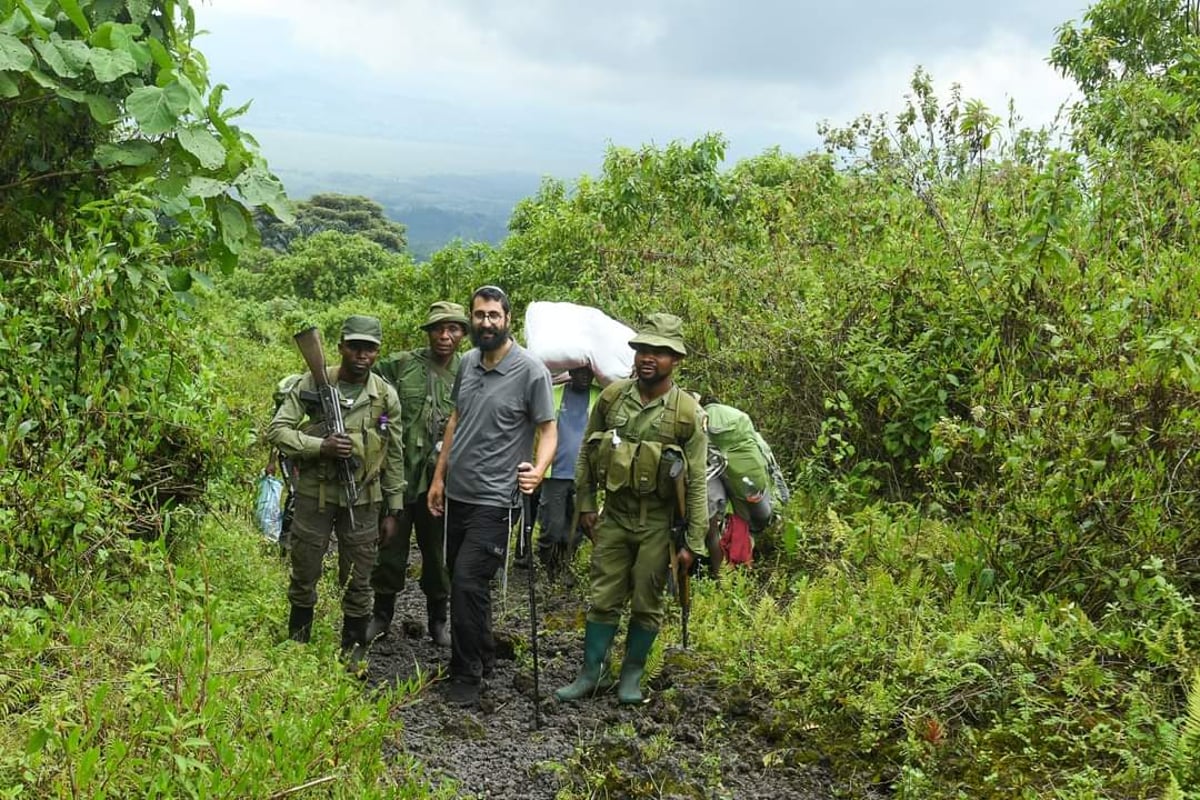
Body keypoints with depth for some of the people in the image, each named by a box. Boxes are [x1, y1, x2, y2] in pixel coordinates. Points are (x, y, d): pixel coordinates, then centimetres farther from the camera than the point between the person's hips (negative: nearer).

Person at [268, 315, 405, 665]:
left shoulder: (386, 396, -3)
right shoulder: (312, 383, -7)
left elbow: (394, 456, 4)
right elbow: (277, 430, -8)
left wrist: (393, 509, 4)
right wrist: (320, 446, -23)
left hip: (363, 499, 1)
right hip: (314, 494, 0)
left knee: (358, 580, 9)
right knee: (304, 573, 12)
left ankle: (353, 648, 26)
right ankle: (297, 638, 35)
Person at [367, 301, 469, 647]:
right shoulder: (400, 365, -2)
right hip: (400, 473, -1)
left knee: (439, 553, 11)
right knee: (391, 547, 9)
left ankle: (437, 620, 27)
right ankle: (382, 615, 26)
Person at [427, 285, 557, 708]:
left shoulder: (531, 371, -12)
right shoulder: (467, 363, 8)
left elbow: (548, 429, -8)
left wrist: (538, 469, -26)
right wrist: (439, 476, 16)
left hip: (493, 499, -7)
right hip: (456, 493, 7)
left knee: (469, 583, -11)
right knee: (460, 580, 15)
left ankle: (468, 675, 5)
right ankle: (483, 658, 32)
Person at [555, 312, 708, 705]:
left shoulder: (688, 413, -11)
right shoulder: (612, 396, -2)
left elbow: (697, 482, -9)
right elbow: (586, 454, 8)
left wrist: (693, 542, -10)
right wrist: (585, 506, 5)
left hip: (657, 523, -2)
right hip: (613, 515, 2)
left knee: (646, 604, 8)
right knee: (603, 598, 9)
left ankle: (632, 676, 25)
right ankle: (590, 674, 20)